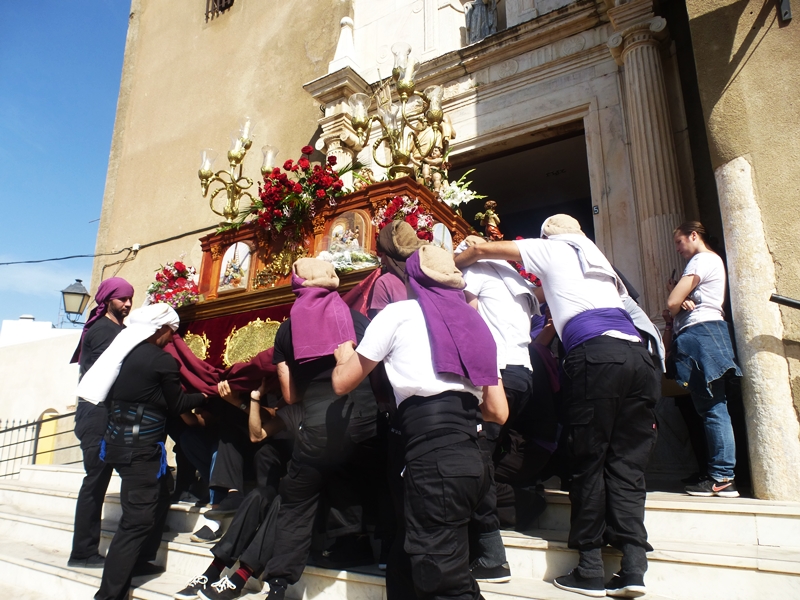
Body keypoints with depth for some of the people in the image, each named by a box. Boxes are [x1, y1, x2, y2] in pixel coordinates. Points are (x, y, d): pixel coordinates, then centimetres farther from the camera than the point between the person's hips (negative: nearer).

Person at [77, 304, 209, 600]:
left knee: (159, 494, 23)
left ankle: (139, 562, 34)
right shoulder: (162, 360, -16)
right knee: (138, 518, -2)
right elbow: (176, 404, -5)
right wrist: (205, 395, 9)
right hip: (140, 449, -9)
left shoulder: (127, 351, 6)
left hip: (120, 441, 9)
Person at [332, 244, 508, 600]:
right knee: (407, 568, 15)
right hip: (468, 456, 7)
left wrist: (344, 356, 36)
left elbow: (343, 383, 14)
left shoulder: (399, 313, 9)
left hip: (430, 453, -7)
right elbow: (498, 412, 20)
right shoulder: (474, 323, 24)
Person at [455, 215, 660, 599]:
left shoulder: (550, 249, 18)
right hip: (638, 352, 6)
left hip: (595, 354, -6)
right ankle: (633, 568, 1)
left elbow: (480, 250, 20)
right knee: (627, 463, 6)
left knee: (589, 462, 0)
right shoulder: (595, 256, 33)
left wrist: (450, 265, 38)